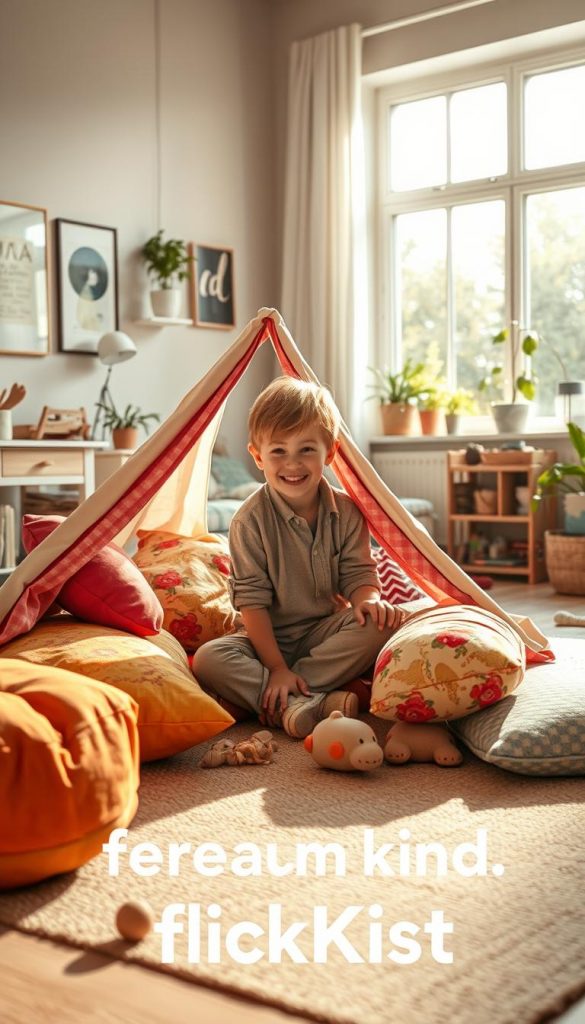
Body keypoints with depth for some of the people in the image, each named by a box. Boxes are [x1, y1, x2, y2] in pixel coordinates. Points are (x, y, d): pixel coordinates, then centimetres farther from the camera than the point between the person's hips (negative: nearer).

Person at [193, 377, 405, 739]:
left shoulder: (345, 511, -3)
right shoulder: (250, 519, -13)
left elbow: (358, 573, -1)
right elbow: (252, 598, -14)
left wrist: (368, 599, -28)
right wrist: (276, 667, -21)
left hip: (327, 631, 2)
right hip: (271, 637, -2)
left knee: (380, 623, -28)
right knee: (209, 659, -28)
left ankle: (282, 702, -28)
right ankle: (312, 703, -37)